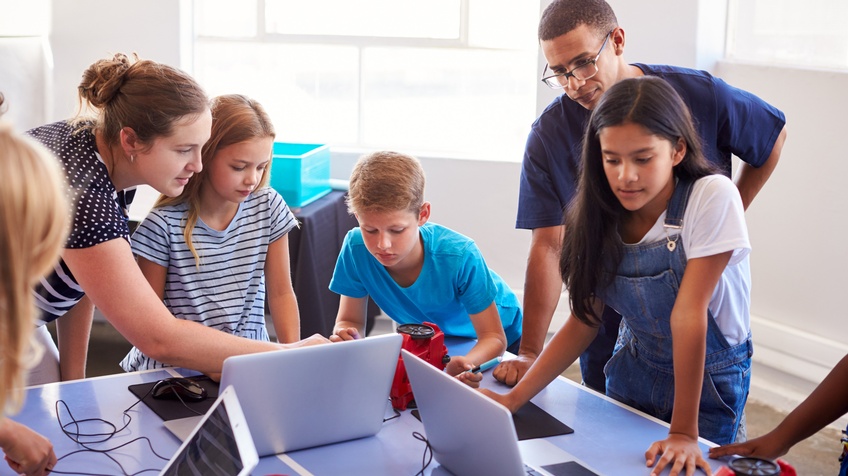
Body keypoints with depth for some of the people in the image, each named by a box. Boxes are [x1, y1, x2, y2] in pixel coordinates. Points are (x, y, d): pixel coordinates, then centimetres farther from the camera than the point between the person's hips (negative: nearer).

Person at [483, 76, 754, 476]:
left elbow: (688, 314, -29)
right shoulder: (602, 216, -10)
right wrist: (514, 399, -17)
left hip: (707, 381, -4)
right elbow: (584, 321, -8)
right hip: (633, 372, 4)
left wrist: (684, 433, -28)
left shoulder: (711, 198, -24)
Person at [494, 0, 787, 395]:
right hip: (607, 329, 0)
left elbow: (774, 135, 7)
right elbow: (548, 245, -15)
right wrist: (529, 354, -21)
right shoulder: (549, 135, -13)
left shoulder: (699, 95, -12)